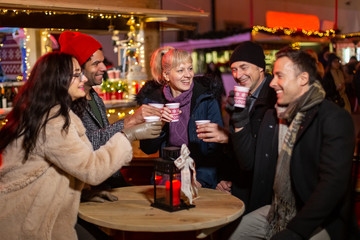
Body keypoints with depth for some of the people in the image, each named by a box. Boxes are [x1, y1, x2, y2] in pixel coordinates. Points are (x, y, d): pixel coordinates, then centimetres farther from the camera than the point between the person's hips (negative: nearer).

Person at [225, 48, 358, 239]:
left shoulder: (335, 119, -14)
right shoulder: (271, 116, 10)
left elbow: (334, 183, -22)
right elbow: (249, 163, 8)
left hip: (319, 221, -6)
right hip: (275, 211, 7)